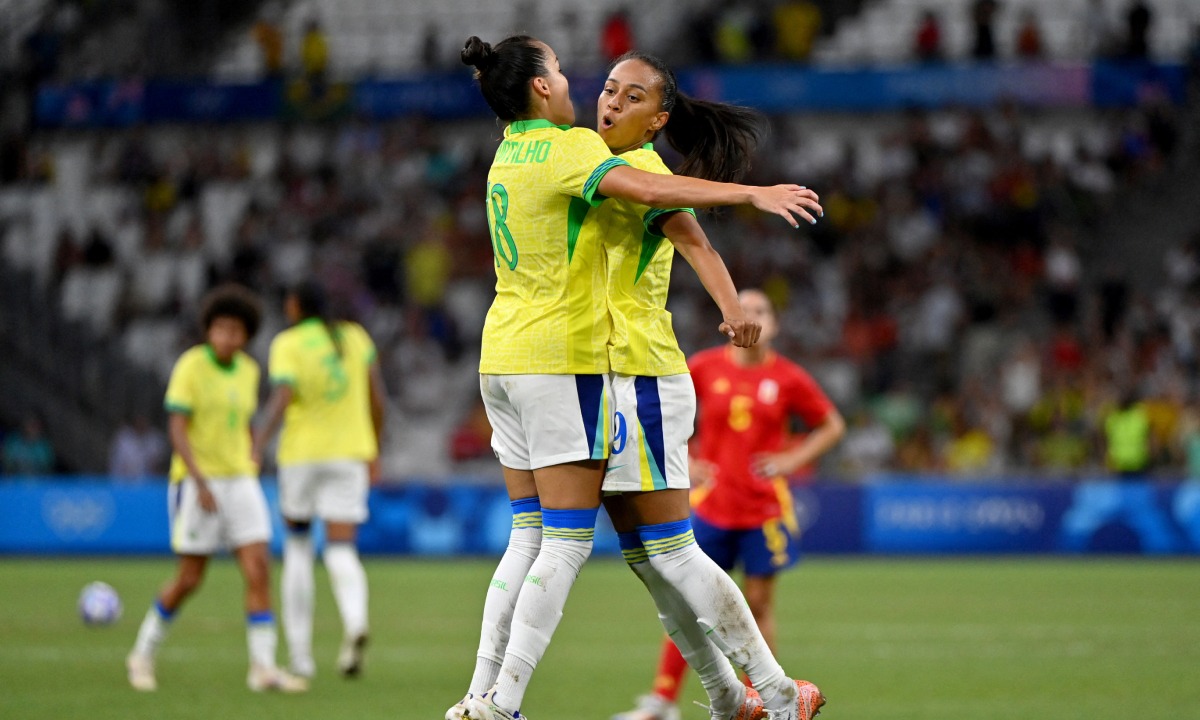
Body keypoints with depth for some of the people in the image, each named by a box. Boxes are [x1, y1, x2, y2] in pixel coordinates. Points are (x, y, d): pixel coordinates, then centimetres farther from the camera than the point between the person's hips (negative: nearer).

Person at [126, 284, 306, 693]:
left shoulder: (247, 370, 8)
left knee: (259, 570, -8)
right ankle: (143, 655, 20)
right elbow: (176, 429, -16)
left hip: (239, 480, 5)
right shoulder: (191, 366, -11)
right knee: (190, 580, -1)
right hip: (196, 480, -5)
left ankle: (263, 668, -9)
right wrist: (201, 483, -24)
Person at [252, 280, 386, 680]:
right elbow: (377, 397, 7)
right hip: (350, 452, 2)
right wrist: (374, 451, 18)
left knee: (297, 545, 15)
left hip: (301, 454, -2)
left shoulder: (287, 345, -5)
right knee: (341, 552, -2)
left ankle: (300, 654, 11)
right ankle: (355, 623, -36)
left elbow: (280, 402, -19)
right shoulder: (355, 337, 7)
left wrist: (256, 451, -26)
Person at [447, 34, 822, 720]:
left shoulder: (510, 152, 13)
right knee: (568, 544, -5)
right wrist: (752, 194, -30)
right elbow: (645, 188, -29)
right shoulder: (566, 148, -12)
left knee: (529, 537, 12)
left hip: (504, 357, 8)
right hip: (561, 360, -8)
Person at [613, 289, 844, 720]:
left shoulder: (788, 378, -2)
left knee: (759, 604, 3)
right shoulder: (704, 368, -1)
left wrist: (792, 460, -5)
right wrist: (681, 461, -1)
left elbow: (832, 426, 9)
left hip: (765, 510, 0)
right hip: (712, 504, 1)